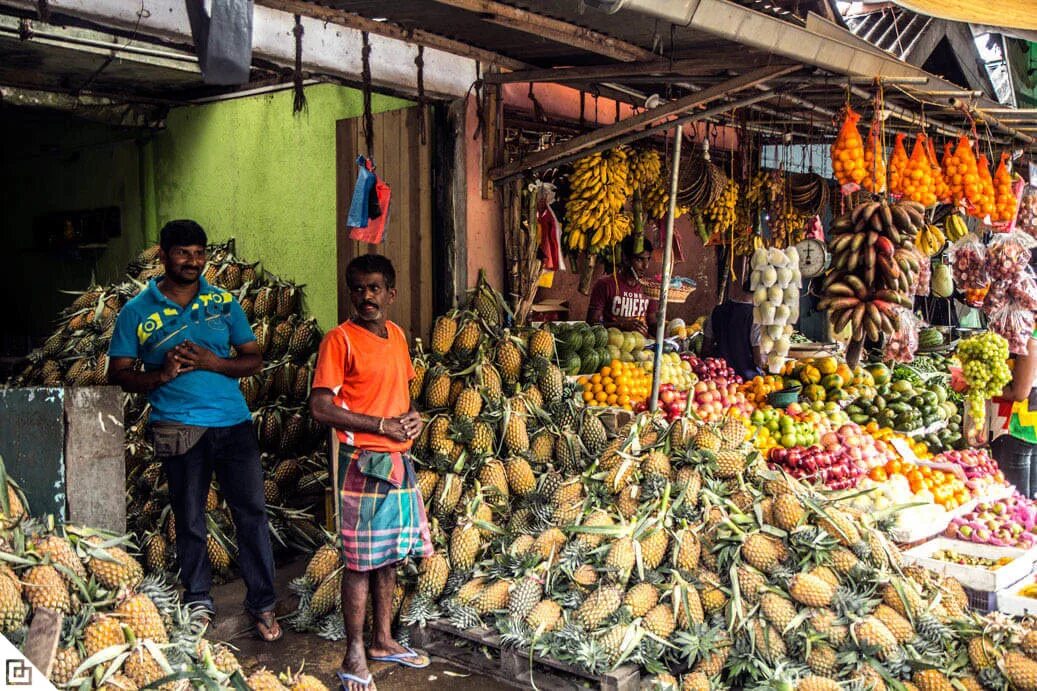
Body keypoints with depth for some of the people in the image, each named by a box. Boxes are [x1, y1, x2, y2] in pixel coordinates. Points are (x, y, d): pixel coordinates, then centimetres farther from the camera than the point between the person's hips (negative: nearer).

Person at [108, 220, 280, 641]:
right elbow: (118, 373, 5)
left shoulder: (224, 302, 9)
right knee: (189, 519, 9)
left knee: (251, 512, -1)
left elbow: (254, 359, 7)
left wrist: (212, 362, -11)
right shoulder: (137, 312, 4)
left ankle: (262, 603, 10)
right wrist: (161, 374, -14)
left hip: (233, 421, 1)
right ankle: (199, 602, 26)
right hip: (179, 427, -1)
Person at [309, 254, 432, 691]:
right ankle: (354, 655, 13)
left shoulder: (397, 335, 10)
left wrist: (412, 415, 1)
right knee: (361, 562, 1)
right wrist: (381, 424, -17)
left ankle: (383, 641, 30)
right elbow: (320, 408, -16)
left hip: (400, 461, 7)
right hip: (363, 463, -7)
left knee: (389, 557, 16)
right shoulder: (340, 339, -11)